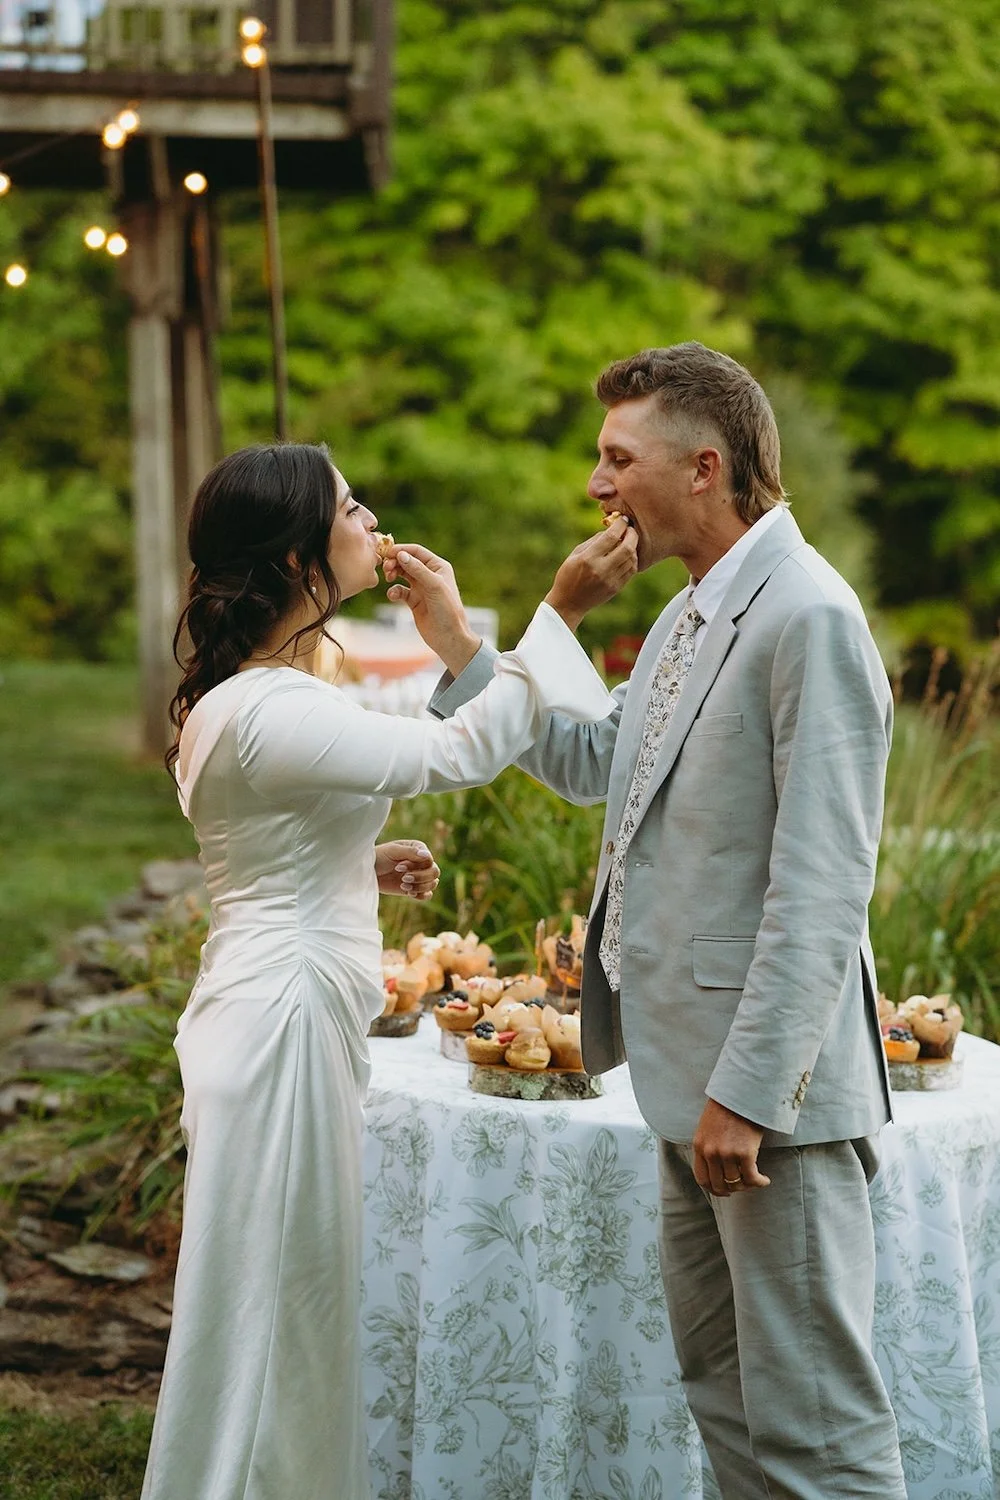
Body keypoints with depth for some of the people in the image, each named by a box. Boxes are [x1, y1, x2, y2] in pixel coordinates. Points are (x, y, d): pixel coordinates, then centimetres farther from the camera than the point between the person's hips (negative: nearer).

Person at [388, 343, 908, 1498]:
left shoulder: (808, 620, -18)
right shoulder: (690, 615, 14)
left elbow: (822, 892, -22)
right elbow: (589, 764, 21)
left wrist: (749, 1095, -23)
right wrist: (459, 646, 15)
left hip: (770, 1083, -10)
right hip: (690, 1070, 10)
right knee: (721, 1383, 20)